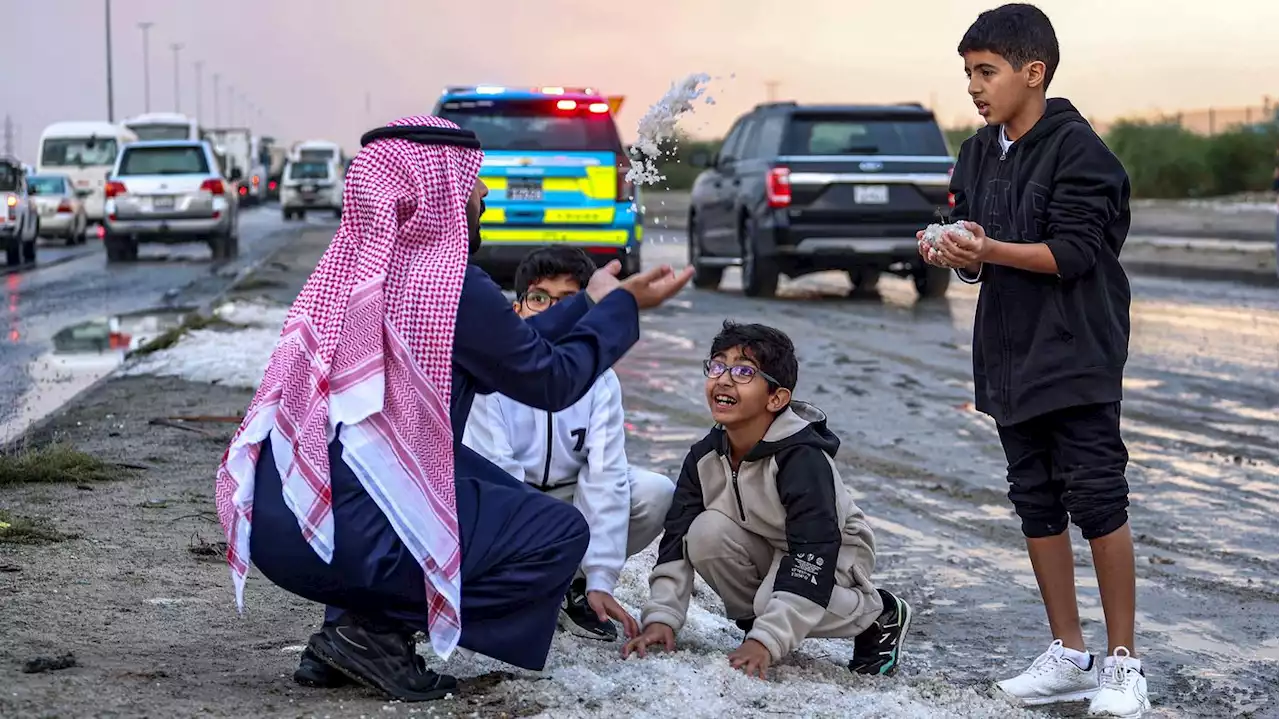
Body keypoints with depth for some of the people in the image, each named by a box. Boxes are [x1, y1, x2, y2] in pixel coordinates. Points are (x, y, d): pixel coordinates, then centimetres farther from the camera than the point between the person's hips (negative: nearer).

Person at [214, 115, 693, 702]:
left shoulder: (352, 267, 12)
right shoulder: (447, 282, -12)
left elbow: (506, 352, 23)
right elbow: (551, 381, 3)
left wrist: (590, 302, 27)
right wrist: (619, 307, 17)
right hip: (339, 532, -8)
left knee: (496, 490, 25)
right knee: (560, 533, 3)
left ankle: (358, 617, 12)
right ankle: (372, 631, -2)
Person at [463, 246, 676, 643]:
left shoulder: (600, 380, -12)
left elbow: (605, 477, -19)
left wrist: (600, 580, -26)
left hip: (568, 497, 3)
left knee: (657, 493, -21)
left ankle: (575, 584, -1)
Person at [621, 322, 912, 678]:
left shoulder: (803, 459, -31)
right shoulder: (705, 457, -12)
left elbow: (813, 557, -36)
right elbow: (677, 539, -11)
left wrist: (765, 641, -41)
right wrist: (660, 618, -25)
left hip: (835, 554, -5)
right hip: (766, 548, 5)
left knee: (775, 601, -35)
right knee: (705, 532, -24)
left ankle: (879, 613, -4)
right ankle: (755, 618, 0)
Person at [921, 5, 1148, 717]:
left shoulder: (1078, 148, -12)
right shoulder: (977, 157, 11)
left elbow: (1075, 251, -18)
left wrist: (990, 249, -27)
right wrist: (958, 255, -7)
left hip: (1077, 355, -7)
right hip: (1011, 357, 8)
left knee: (1097, 498, -5)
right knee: (1036, 503, 10)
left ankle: (1124, 662, 4)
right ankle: (1069, 656, 19)